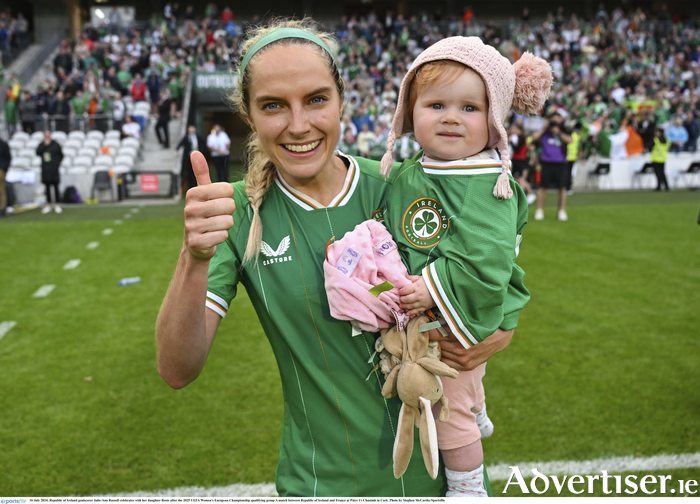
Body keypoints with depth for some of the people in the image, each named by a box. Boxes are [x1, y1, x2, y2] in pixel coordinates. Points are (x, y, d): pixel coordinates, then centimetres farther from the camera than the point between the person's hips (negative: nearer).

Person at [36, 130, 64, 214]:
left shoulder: (55, 144, 0)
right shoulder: (42, 145, 6)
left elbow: (61, 155, 7)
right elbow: (38, 153, -11)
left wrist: (57, 162, -3)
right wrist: (45, 145, -12)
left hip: (54, 169, -3)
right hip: (45, 169, 3)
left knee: (56, 186, -2)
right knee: (47, 186, 8)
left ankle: (57, 205, 4)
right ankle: (48, 205, 15)